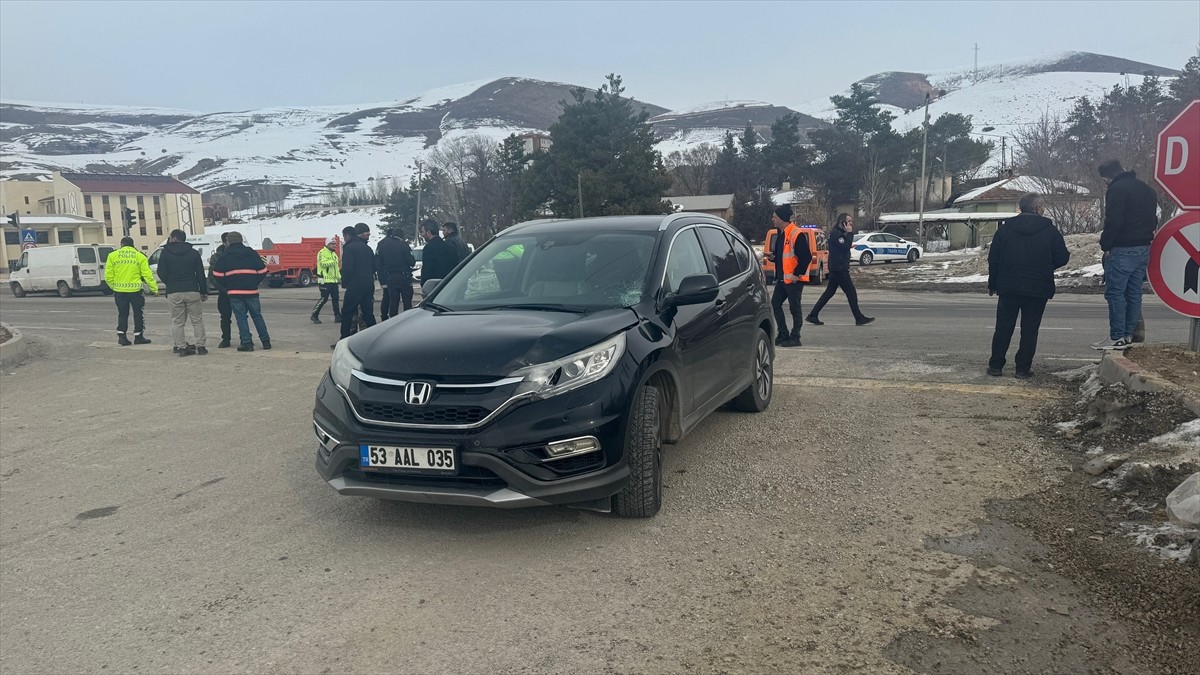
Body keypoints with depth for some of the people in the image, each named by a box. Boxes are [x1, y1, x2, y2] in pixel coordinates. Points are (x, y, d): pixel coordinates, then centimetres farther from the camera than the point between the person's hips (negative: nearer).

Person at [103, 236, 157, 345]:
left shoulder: (112, 256, 4)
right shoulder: (140, 256, 1)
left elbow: (108, 276, 1)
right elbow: (147, 274, -3)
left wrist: (113, 286, 16)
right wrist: (154, 288, 0)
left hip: (119, 291, 2)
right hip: (135, 290, -2)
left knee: (122, 314, 12)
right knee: (138, 314, 9)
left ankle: (121, 336, 10)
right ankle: (138, 336, 12)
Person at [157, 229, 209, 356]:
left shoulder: (166, 253, 1)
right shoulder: (194, 253, 6)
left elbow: (161, 273, -2)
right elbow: (200, 274, 4)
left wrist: (170, 284, 16)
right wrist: (204, 291, 8)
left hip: (173, 293, -1)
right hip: (192, 291, 1)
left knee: (177, 322, 5)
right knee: (197, 320, 7)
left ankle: (181, 347, 2)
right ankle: (201, 346, 4)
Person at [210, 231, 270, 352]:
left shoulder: (225, 256, 3)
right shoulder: (252, 253, 8)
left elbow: (217, 274, 2)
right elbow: (263, 271, 6)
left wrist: (227, 285, 15)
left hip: (235, 292, -2)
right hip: (251, 291, 2)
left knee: (241, 317, 3)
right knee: (257, 316, 11)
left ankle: (247, 342, -3)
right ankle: (266, 341, 9)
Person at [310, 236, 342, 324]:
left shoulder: (334, 254, 19)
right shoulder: (322, 252, -8)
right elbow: (323, 263, -24)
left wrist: (339, 277, 19)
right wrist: (333, 261, -30)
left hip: (334, 281, 8)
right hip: (325, 280, -8)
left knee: (335, 298, 6)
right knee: (324, 298, -7)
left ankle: (338, 316, 9)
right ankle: (314, 315, 5)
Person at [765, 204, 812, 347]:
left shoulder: (797, 235, -17)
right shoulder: (780, 234, 13)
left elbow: (806, 257, -19)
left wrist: (797, 274, -17)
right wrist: (773, 257, 4)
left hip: (794, 279, -10)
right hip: (782, 278, 10)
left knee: (794, 308, -2)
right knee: (775, 303, 11)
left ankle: (795, 338, 7)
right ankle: (783, 335, 19)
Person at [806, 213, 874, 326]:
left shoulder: (838, 232, 17)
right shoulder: (835, 233, -16)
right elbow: (846, 246, -23)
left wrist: (849, 245, 9)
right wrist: (850, 233, -19)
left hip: (838, 268, 11)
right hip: (839, 269, -11)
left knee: (829, 292, 11)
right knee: (851, 293, -6)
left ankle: (813, 316, 12)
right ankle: (859, 318, -1)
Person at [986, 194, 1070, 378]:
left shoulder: (1005, 228, 1)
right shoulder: (1050, 230, -2)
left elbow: (993, 258, 3)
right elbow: (1062, 258, 0)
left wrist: (992, 283, 13)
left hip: (1009, 287, 1)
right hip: (1038, 289, -1)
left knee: (1003, 328, 8)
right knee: (1030, 330, 6)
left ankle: (996, 365, 10)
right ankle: (1023, 368, 7)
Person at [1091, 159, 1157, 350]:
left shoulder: (1116, 190, -12)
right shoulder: (1147, 189, 16)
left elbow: (1113, 222, -17)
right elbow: (1153, 219, 20)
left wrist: (1105, 245, -8)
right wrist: (1144, 236, 20)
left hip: (1122, 250, -9)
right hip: (1143, 249, 9)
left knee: (1114, 292, -6)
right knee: (1134, 293, 11)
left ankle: (1117, 337, -9)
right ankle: (1129, 334, 14)